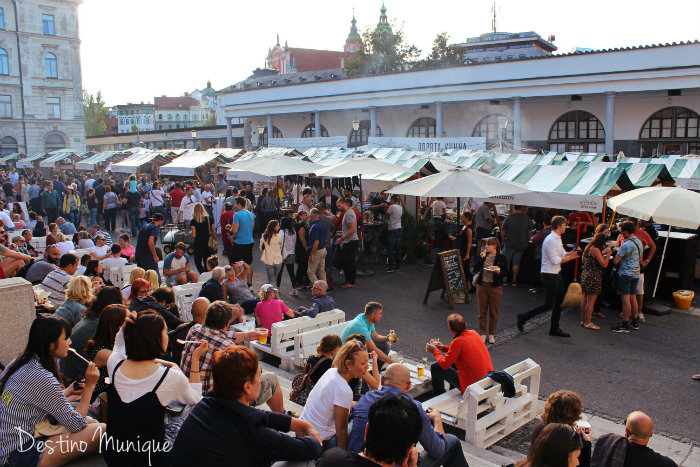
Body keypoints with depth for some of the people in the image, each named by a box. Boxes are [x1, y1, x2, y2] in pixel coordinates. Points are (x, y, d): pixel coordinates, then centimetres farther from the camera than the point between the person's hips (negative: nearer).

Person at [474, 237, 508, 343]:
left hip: (495, 287, -3)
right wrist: (481, 257, -12)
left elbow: (506, 273, -1)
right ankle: (483, 333, 20)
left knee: (493, 312, 6)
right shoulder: (484, 255, 5)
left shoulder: (502, 257, -4)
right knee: (482, 311, 8)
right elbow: (475, 269, -2)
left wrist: (499, 272, -21)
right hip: (482, 286, 3)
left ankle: (491, 334, 21)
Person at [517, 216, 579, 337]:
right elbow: (555, 260, -22)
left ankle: (554, 329, 23)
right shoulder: (551, 240, -19)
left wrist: (572, 253, 0)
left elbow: (563, 254, 19)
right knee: (549, 304, -6)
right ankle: (523, 317, 4)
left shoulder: (557, 239, 13)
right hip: (549, 275, -10)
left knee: (559, 302, 14)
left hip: (555, 274, 10)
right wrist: (571, 257, -15)